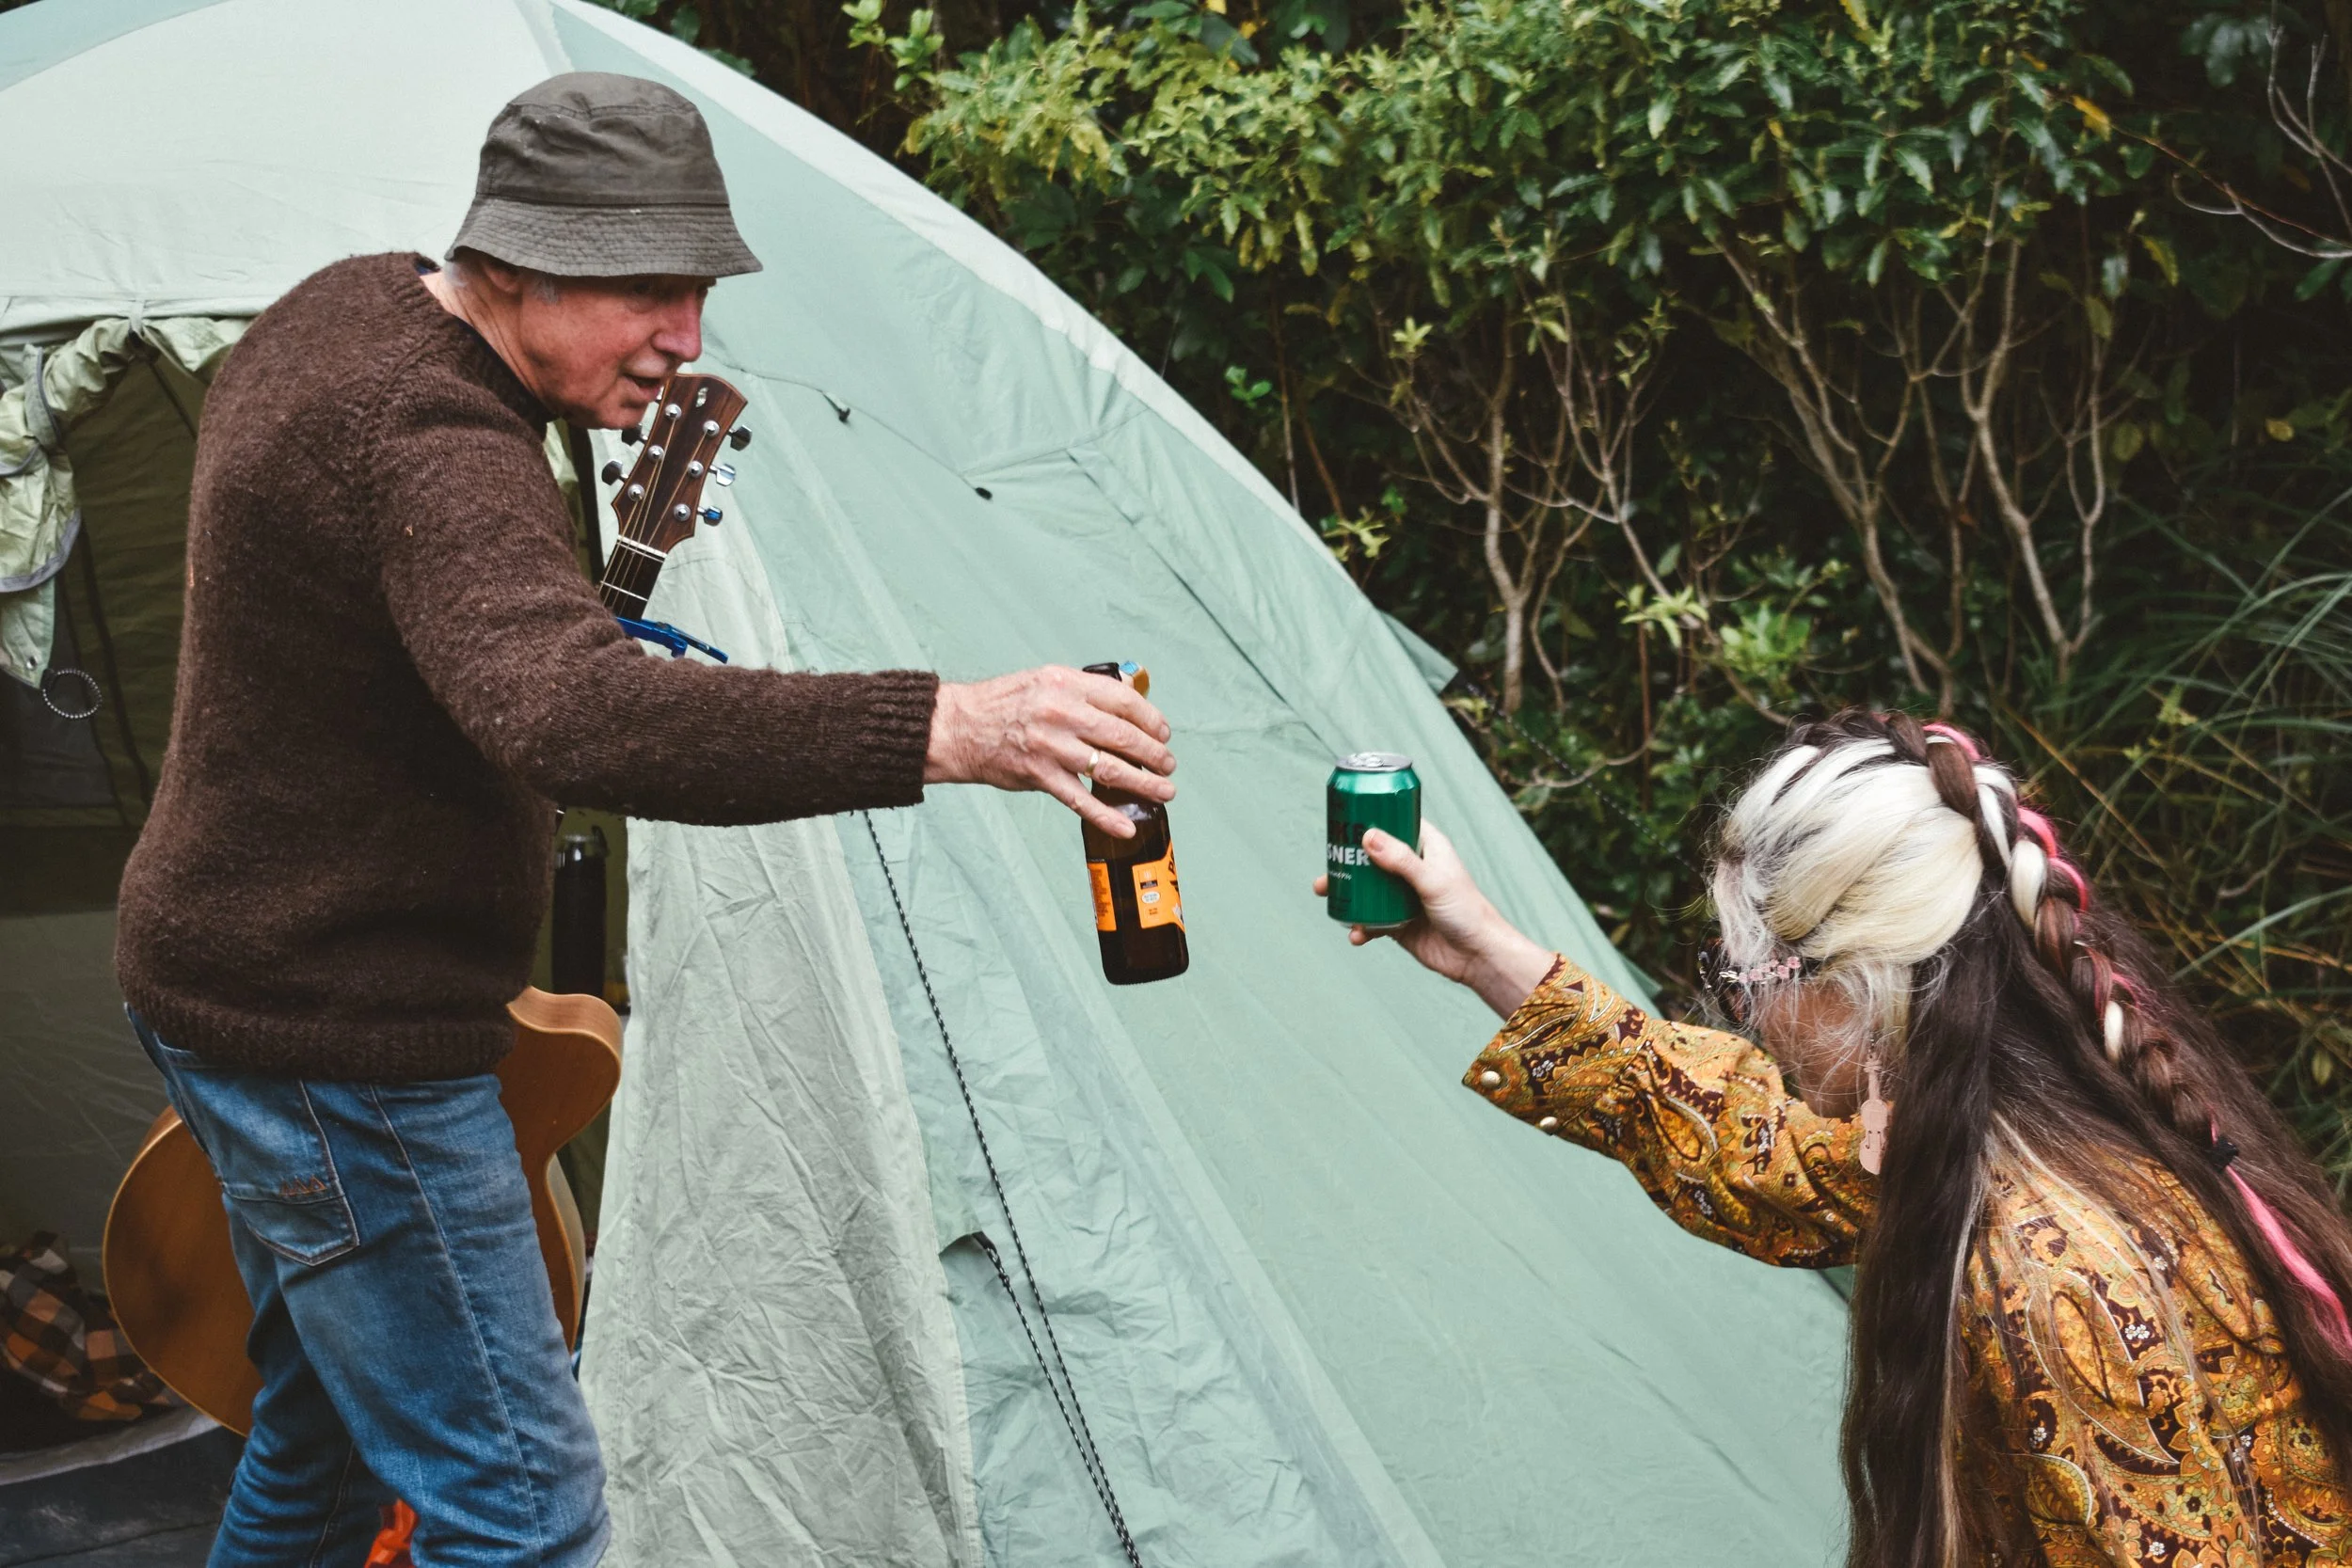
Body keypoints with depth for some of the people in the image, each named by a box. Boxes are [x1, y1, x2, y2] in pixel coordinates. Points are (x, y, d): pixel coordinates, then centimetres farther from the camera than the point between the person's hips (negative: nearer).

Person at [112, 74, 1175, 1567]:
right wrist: (944, 729, -57)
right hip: (343, 1040, -10)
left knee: (328, 1425, 25)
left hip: (251, 983, 10)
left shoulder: (353, 309, 4)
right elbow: (569, 714, -49)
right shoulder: (432, 445, -29)